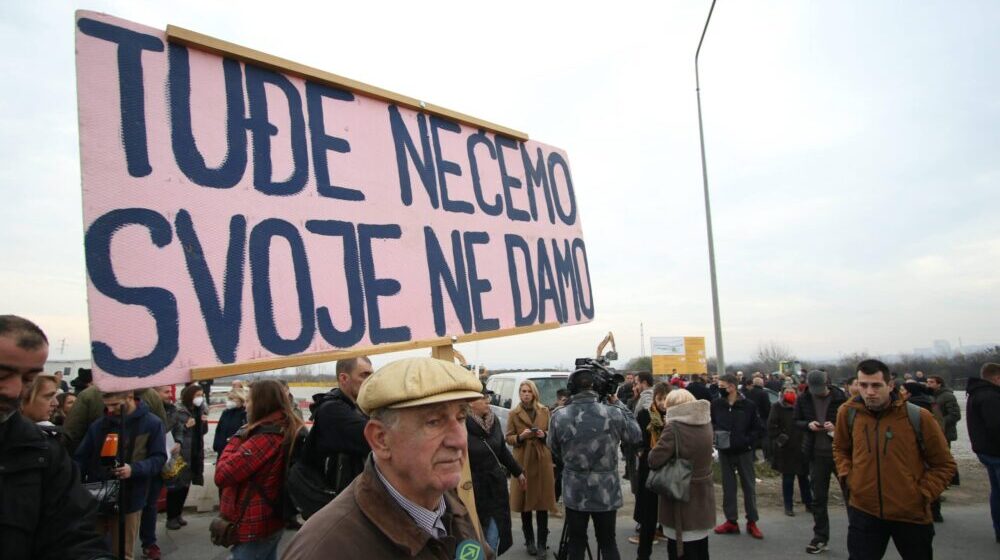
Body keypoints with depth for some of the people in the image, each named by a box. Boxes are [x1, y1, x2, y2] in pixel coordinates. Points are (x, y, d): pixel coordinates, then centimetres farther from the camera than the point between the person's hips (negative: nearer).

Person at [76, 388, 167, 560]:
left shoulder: (152, 423, -4)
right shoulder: (98, 425, 4)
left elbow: (159, 458, -6)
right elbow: (82, 459, 9)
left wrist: (134, 469, -23)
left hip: (128, 499, -3)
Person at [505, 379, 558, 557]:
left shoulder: (544, 411, 6)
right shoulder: (514, 414, 1)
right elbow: (508, 438, 2)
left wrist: (544, 435, -9)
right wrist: (520, 437, -16)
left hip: (543, 460, 1)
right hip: (522, 461, -1)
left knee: (543, 501, 0)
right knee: (525, 501, 5)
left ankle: (542, 543, 9)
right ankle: (529, 541, 20)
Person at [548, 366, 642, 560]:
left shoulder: (559, 417, -11)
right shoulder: (613, 414, -15)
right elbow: (636, 436, 3)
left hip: (575, 493, 0)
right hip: (606, 492, 0)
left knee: (575, 544, 14)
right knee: (608, 544, 16)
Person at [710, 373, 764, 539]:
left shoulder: (748, 405, -11)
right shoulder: (716, 404, -5)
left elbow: (759, 429, -5)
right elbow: (710, 423, 7)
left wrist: (747, 440, -17)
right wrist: (715, 433, -11)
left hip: (744, 452, -2)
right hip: (724, 452, 2)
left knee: (749, 486, 9)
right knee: (728, 487, 10)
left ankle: (752, 522, 23)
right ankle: (731, 521, 22)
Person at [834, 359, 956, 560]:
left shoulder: (918, 417, -13)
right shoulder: (848, 413, -6)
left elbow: (944, 464, -1)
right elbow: (840, 449, 14)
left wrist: (923, 494, -9)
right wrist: (847, 476, 0)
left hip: (912, 514, 0)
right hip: (863, 510, 0)